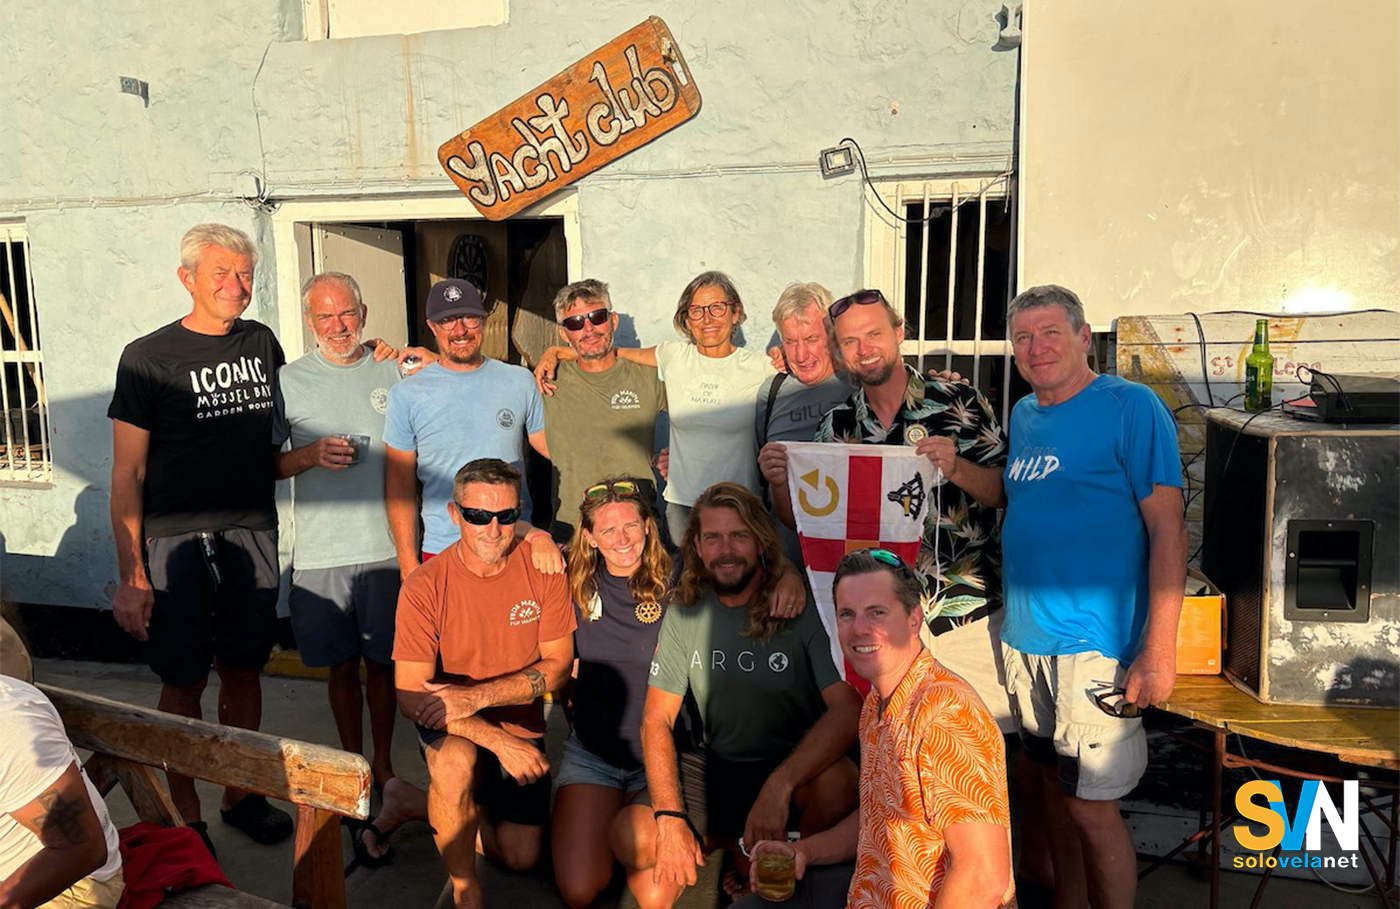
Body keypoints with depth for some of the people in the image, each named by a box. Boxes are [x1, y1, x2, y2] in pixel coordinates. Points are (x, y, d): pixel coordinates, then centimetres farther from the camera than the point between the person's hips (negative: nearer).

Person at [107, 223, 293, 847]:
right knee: (184, 682, 4)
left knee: (243, 671, 13)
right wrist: (132, 576, -11)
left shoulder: (262, 344, 9)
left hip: (252, 534, 4)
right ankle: (185, 818, 21)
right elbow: (127, 474, -5)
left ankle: (241, 795, 29)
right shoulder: (147, 358, -4)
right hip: (175, 539, -3)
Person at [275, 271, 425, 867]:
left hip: (387, 545, 0)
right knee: (343, 666, 10)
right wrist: (312, 454, -13)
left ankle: (383, 771, 26)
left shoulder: (395, 373, 4)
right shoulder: (289, 381, 4)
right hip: (322, 550, 0)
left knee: (384, 661, 9)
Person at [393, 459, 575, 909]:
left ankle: (474, 807, 31)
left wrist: (477, 695, -24)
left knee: (521, 857, 0)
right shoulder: (425, 586, -18)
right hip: (450, 728, -2)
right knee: (456, 759, -35)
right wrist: (497, 740, -31)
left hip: (521, 728, 2)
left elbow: (558, 664, -9)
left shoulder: (542, 569, -12)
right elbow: (410, 694, -21)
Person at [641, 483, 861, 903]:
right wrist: (670, 818, -14)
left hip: (797, 764, -3)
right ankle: (738, 844, 12)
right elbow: (657, 720, -1)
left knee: (837, 784, -35)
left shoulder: (802, 607, -14)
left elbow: (848, 708, -23)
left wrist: (779, 785, -35)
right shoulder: (686, 614, -2)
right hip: (718, 767, 4)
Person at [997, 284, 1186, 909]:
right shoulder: (1023, 415, 11)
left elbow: (1167, 529, -14)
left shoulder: (1131, 407, -10)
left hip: (1094, 645, -7)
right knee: (1055, 789, 19)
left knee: (1091, 806, 1)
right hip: (1025, 639, 7)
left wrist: (1159, 648, -19)